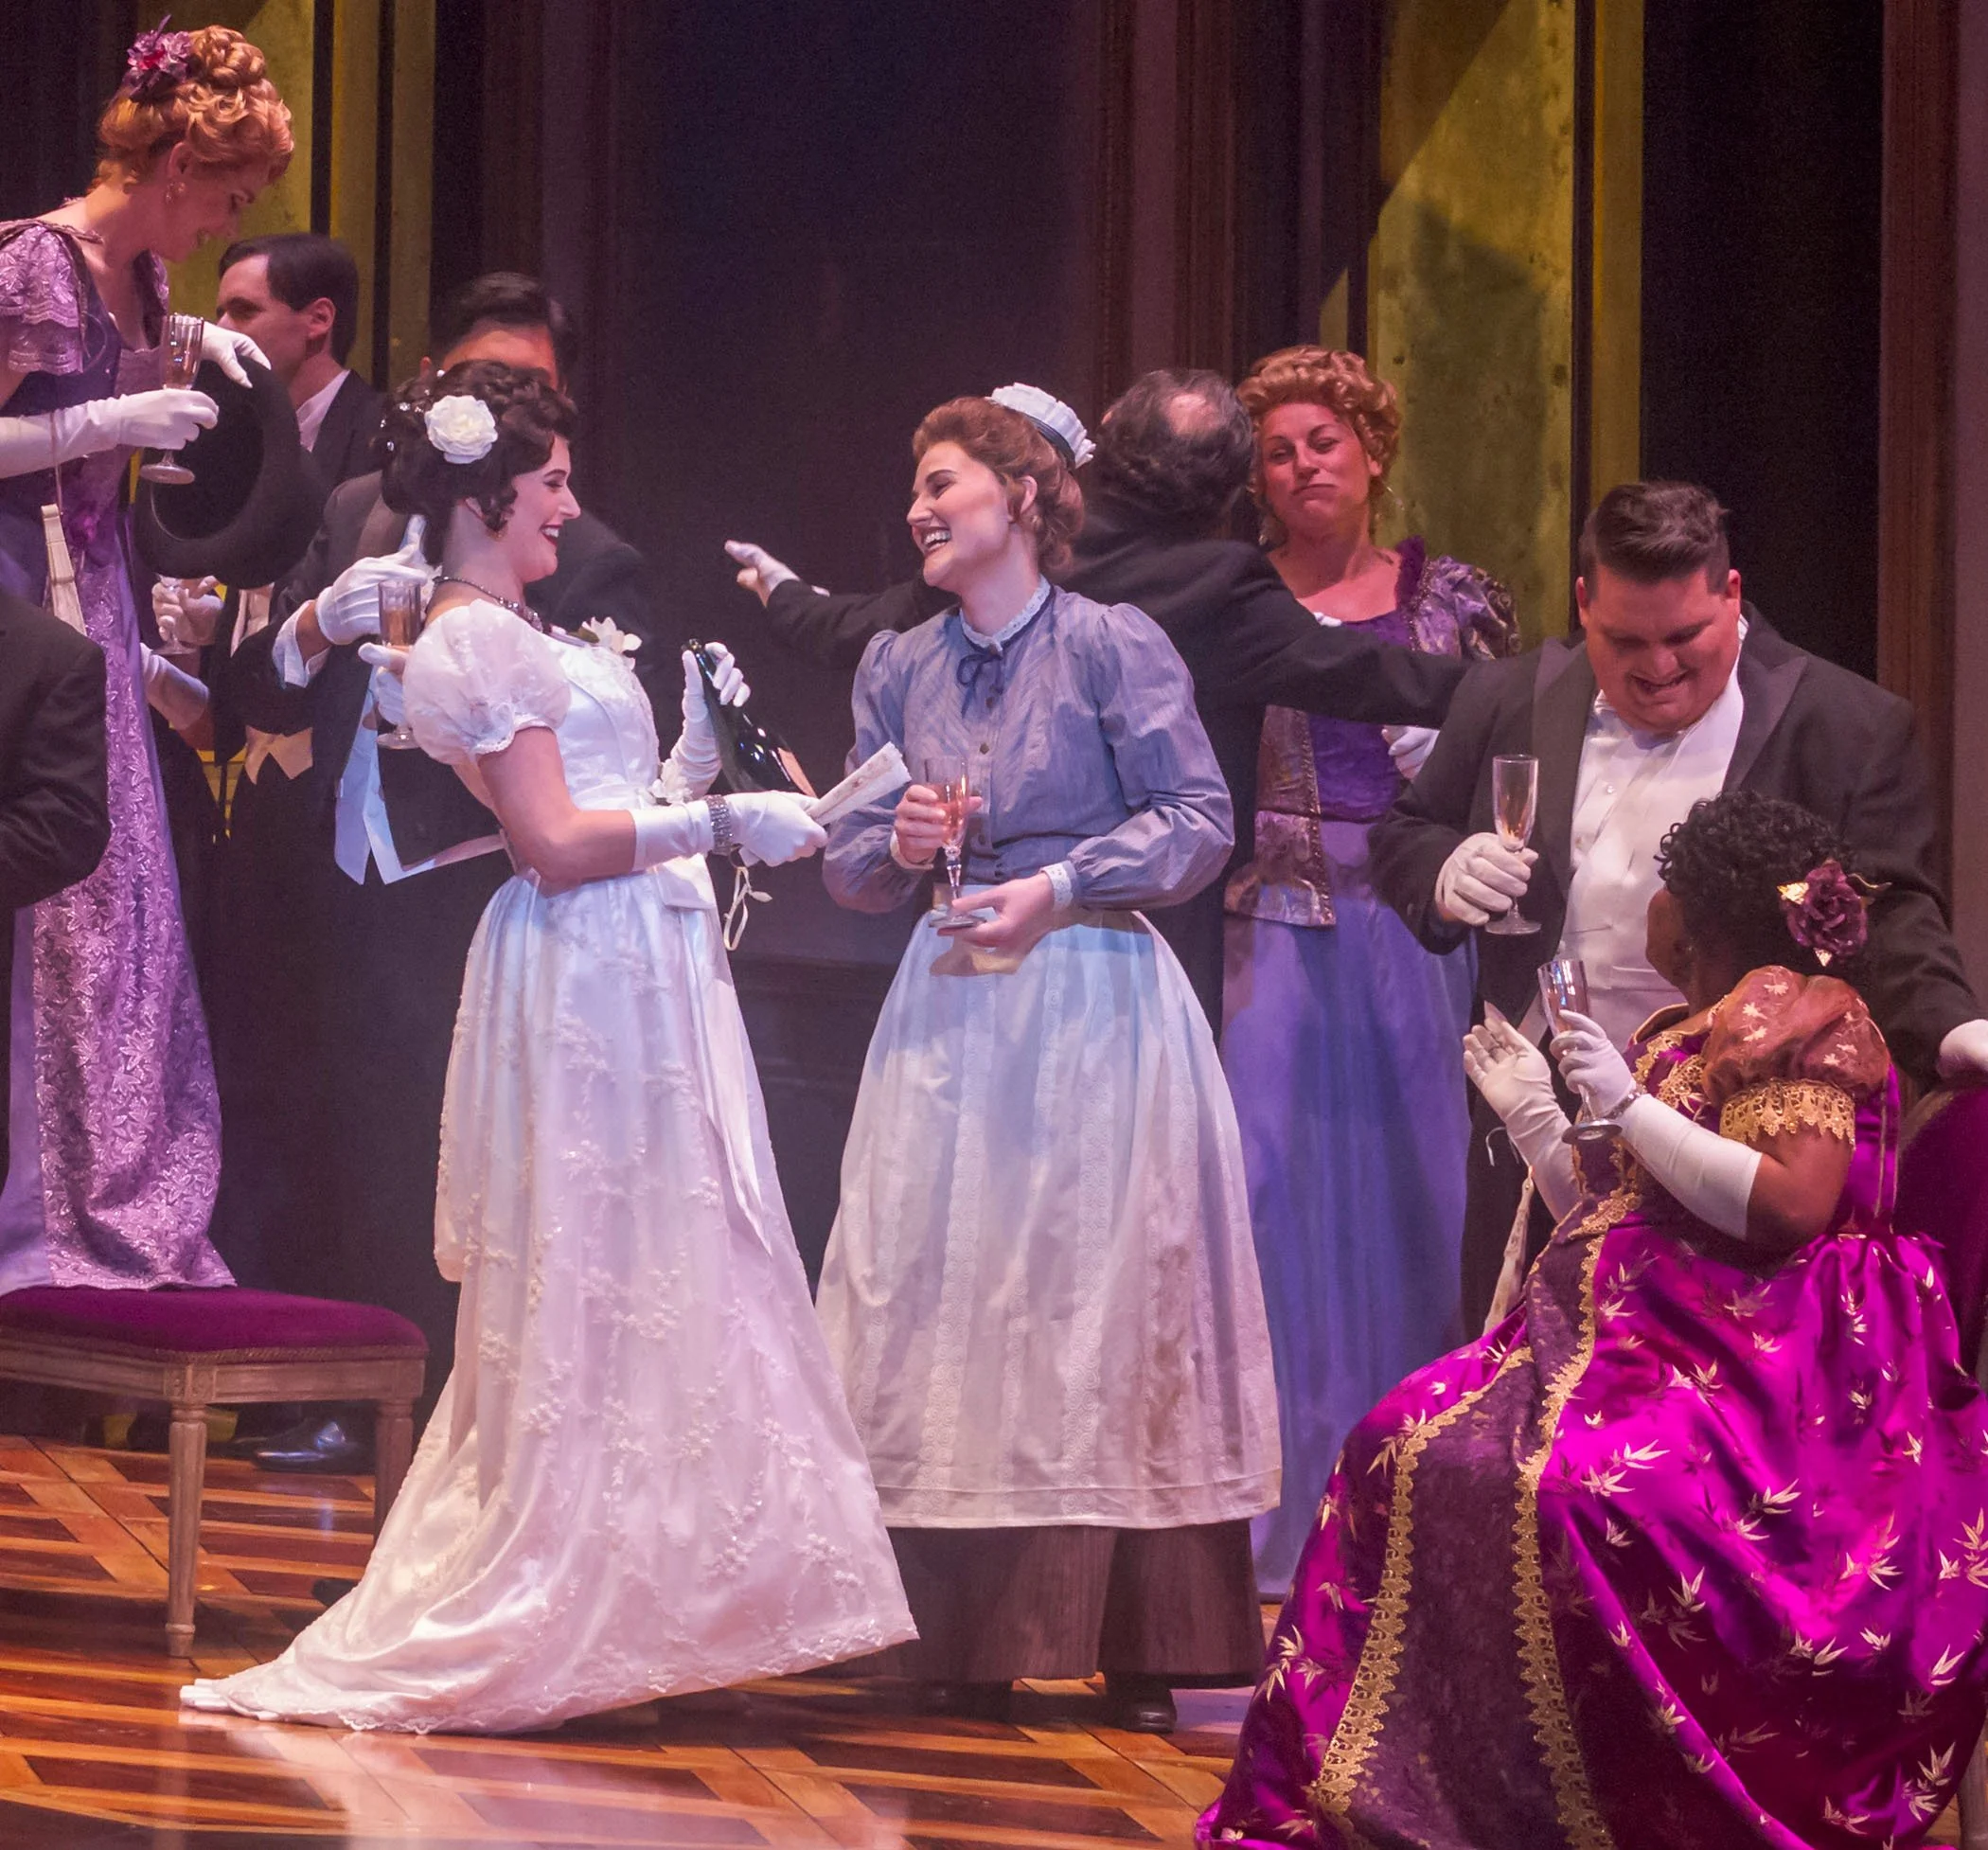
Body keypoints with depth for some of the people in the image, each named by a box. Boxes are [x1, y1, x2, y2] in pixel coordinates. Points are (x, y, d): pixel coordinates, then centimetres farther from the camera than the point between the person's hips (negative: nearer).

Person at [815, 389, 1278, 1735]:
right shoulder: (897, 668, 12)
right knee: (948, 1300, 0)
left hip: (1092, 1004, -5)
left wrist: (1059, 884, -15)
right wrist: (896, 844, -6)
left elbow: (1200, 819, -7)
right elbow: (852, 870, 15)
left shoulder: (1113, 646, -4)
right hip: (952, 1006, 5)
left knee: (1102, 1301, -5)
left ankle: (1137, 1652, -1)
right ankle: (973, 1640, 5)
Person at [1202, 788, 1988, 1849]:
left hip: (1758, 1365, -10)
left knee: (1562, 1487, -34)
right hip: (1646, 1341, 10)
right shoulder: (1677, 1038, 23)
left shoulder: (1800, 1014, -5)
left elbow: (1791, 1205, -20)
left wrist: (1628, 1105, -14)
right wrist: (1533, 1118, 19)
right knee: (1412, 1447, -9)